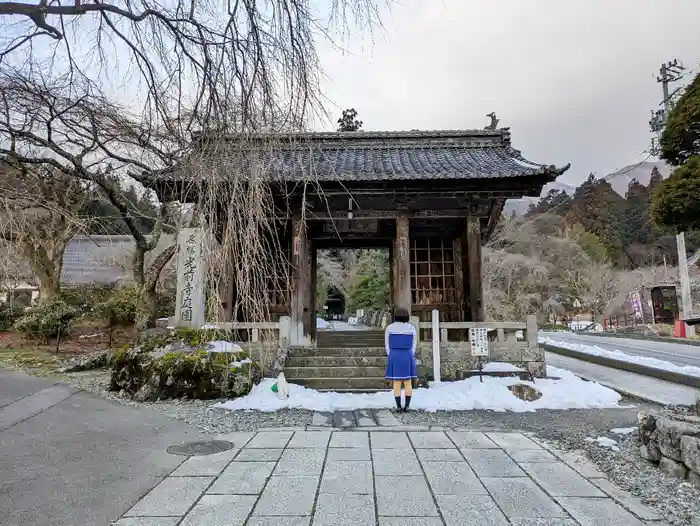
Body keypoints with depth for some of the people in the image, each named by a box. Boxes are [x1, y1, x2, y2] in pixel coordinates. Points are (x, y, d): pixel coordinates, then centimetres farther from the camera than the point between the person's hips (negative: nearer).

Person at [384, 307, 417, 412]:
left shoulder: (389, 328, -2)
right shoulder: (412, 328, 1)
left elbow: (387, 345, 1)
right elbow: (413, 345, 4)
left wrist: (392, 358, 9)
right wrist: (409, 358, 10)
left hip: (395, 357, -1)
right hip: (407, 358, 1)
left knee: (396, 383, 4)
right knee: (408, 383, 8)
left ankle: (398, 406, 5)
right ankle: (407, 406, 6)